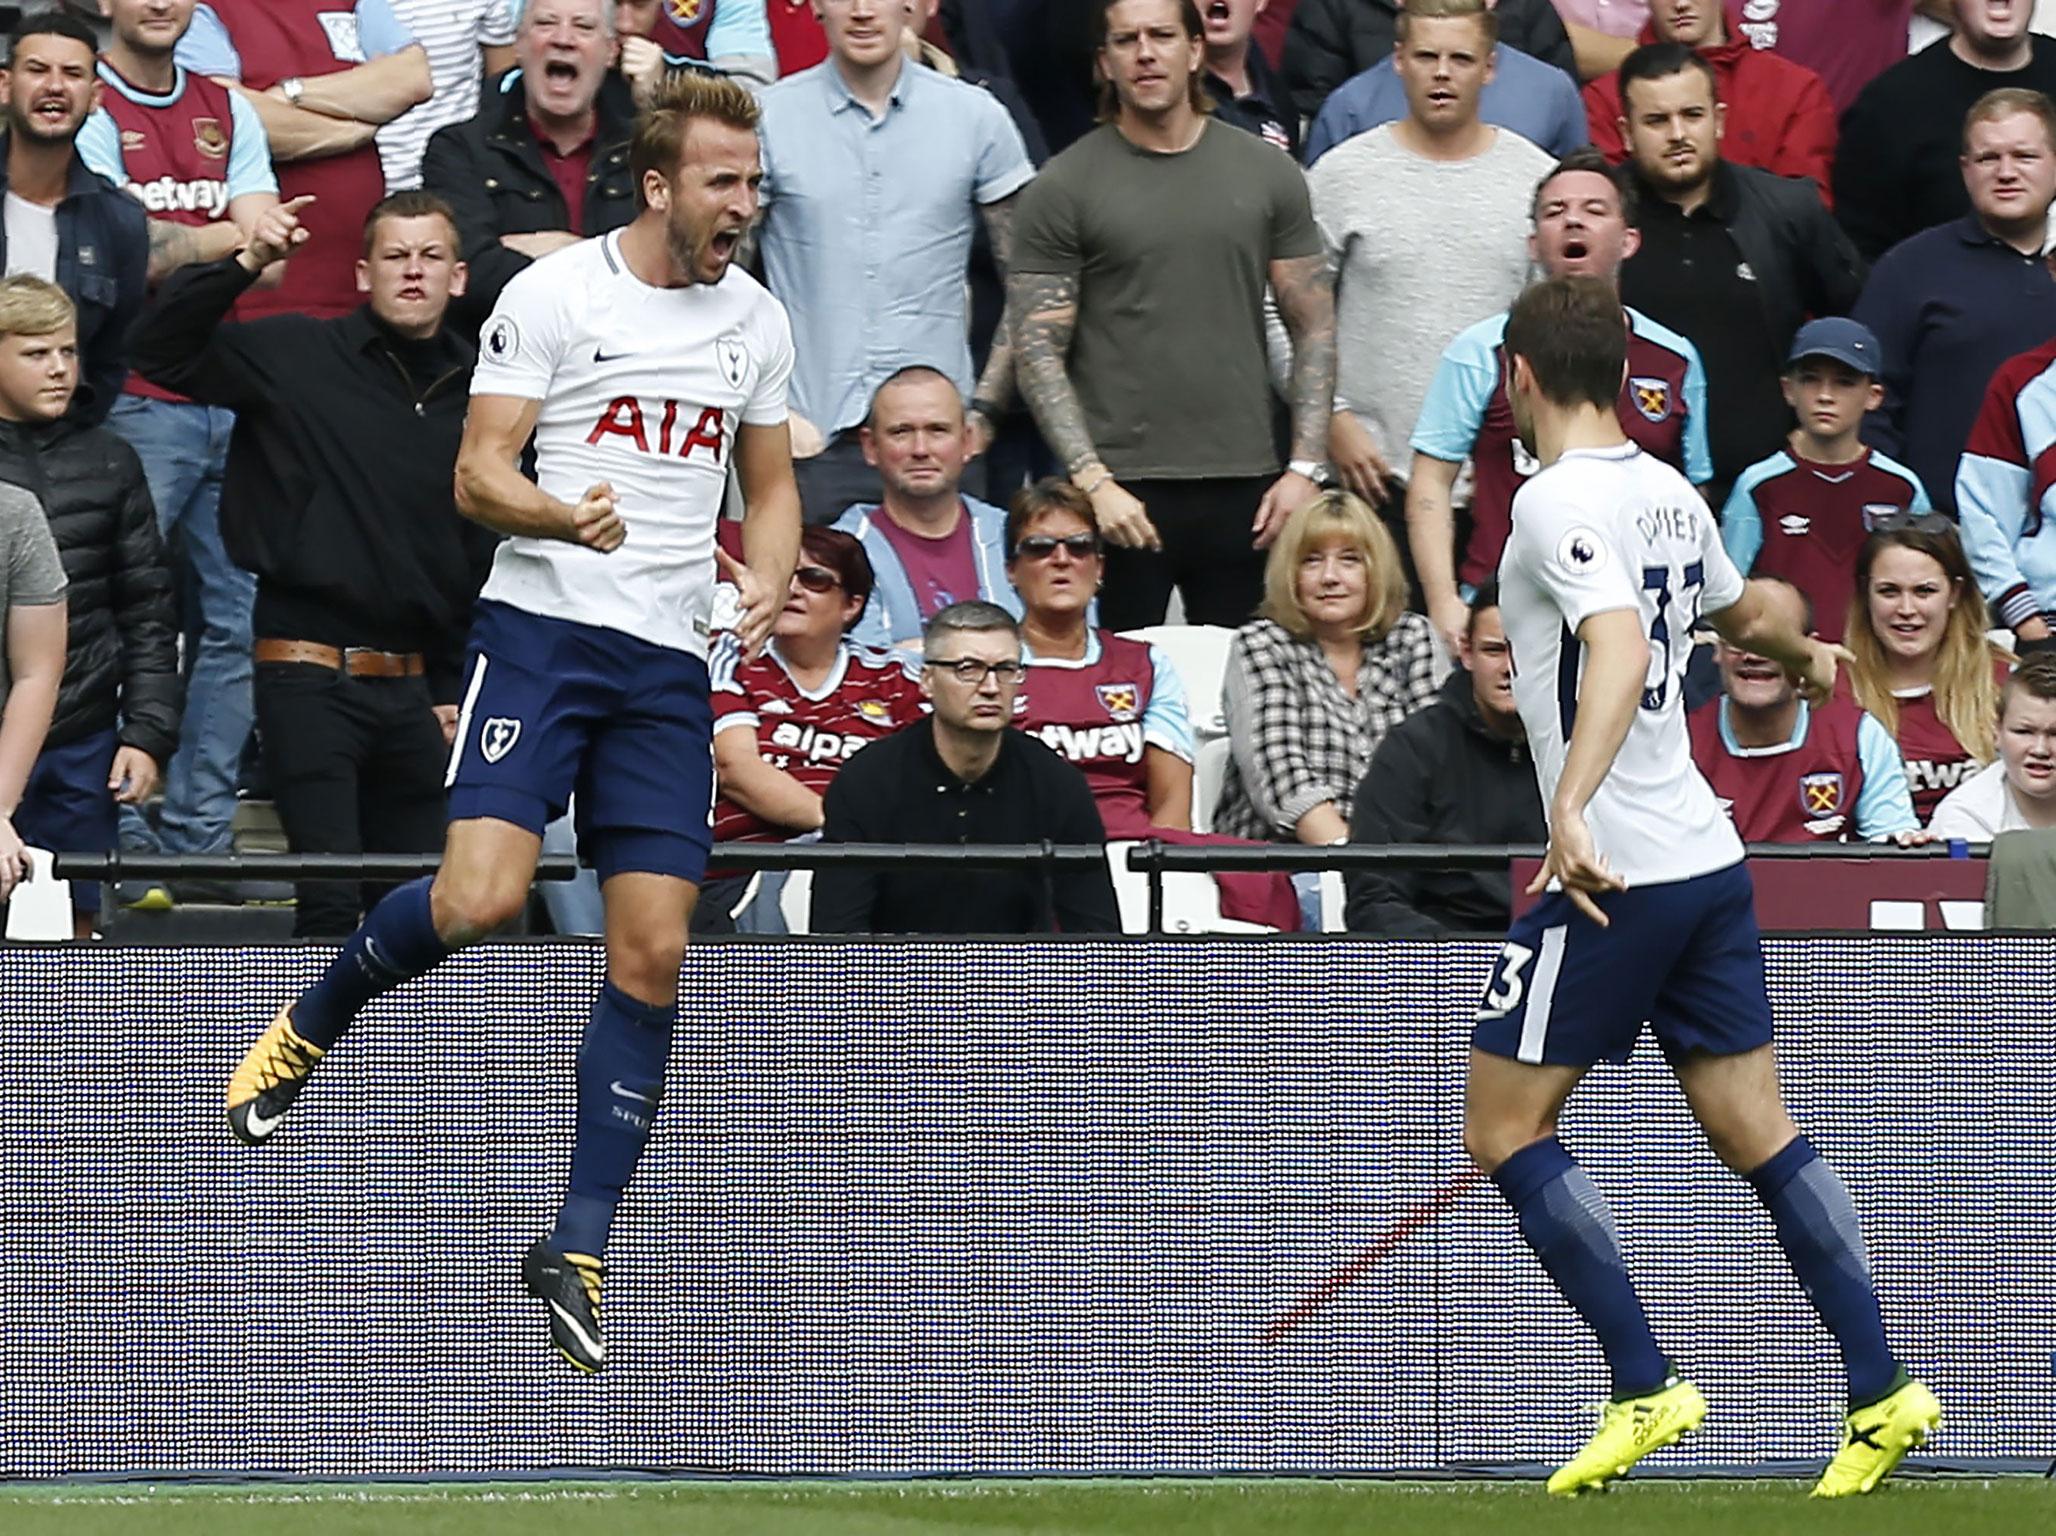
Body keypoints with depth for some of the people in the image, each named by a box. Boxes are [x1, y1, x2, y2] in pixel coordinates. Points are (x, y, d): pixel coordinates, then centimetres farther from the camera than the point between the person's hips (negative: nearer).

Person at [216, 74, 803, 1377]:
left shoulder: (758, 320, 12)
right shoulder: (554, 293, -4)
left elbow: (771, 485, 23)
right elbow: (479, 473, -4)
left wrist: (769, 581, 2)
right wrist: (562, 513, -25)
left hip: (672, 660, 5)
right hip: (542, 626, -5)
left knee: (655, 951, -3)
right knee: (479, 899, -22)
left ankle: (578, 1247, 6)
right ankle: (311, 1026, 11)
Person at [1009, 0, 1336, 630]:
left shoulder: (1267, 173, 9)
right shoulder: (1063, 188, 1)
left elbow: (1314, 329, 10)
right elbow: (1038, 353, -3)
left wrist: (1305, 469, -1)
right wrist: (1093, 482, -13)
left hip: (1244, 486, 2)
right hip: (1121, 493, -2)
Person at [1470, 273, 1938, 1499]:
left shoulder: (1559, 501, -14)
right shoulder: (1671, 494, 11)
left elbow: (1620, 649, -30)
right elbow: (1742, 613, 31)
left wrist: (1572, 806, -41)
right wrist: (1807, 654, 54)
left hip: (1613, 875, -8)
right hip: (1709, 858, 8)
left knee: (1505, 1129, 1)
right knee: (1757, 1133, 10)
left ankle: (1648, 1388, -4)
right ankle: (1881, 1389, 3)